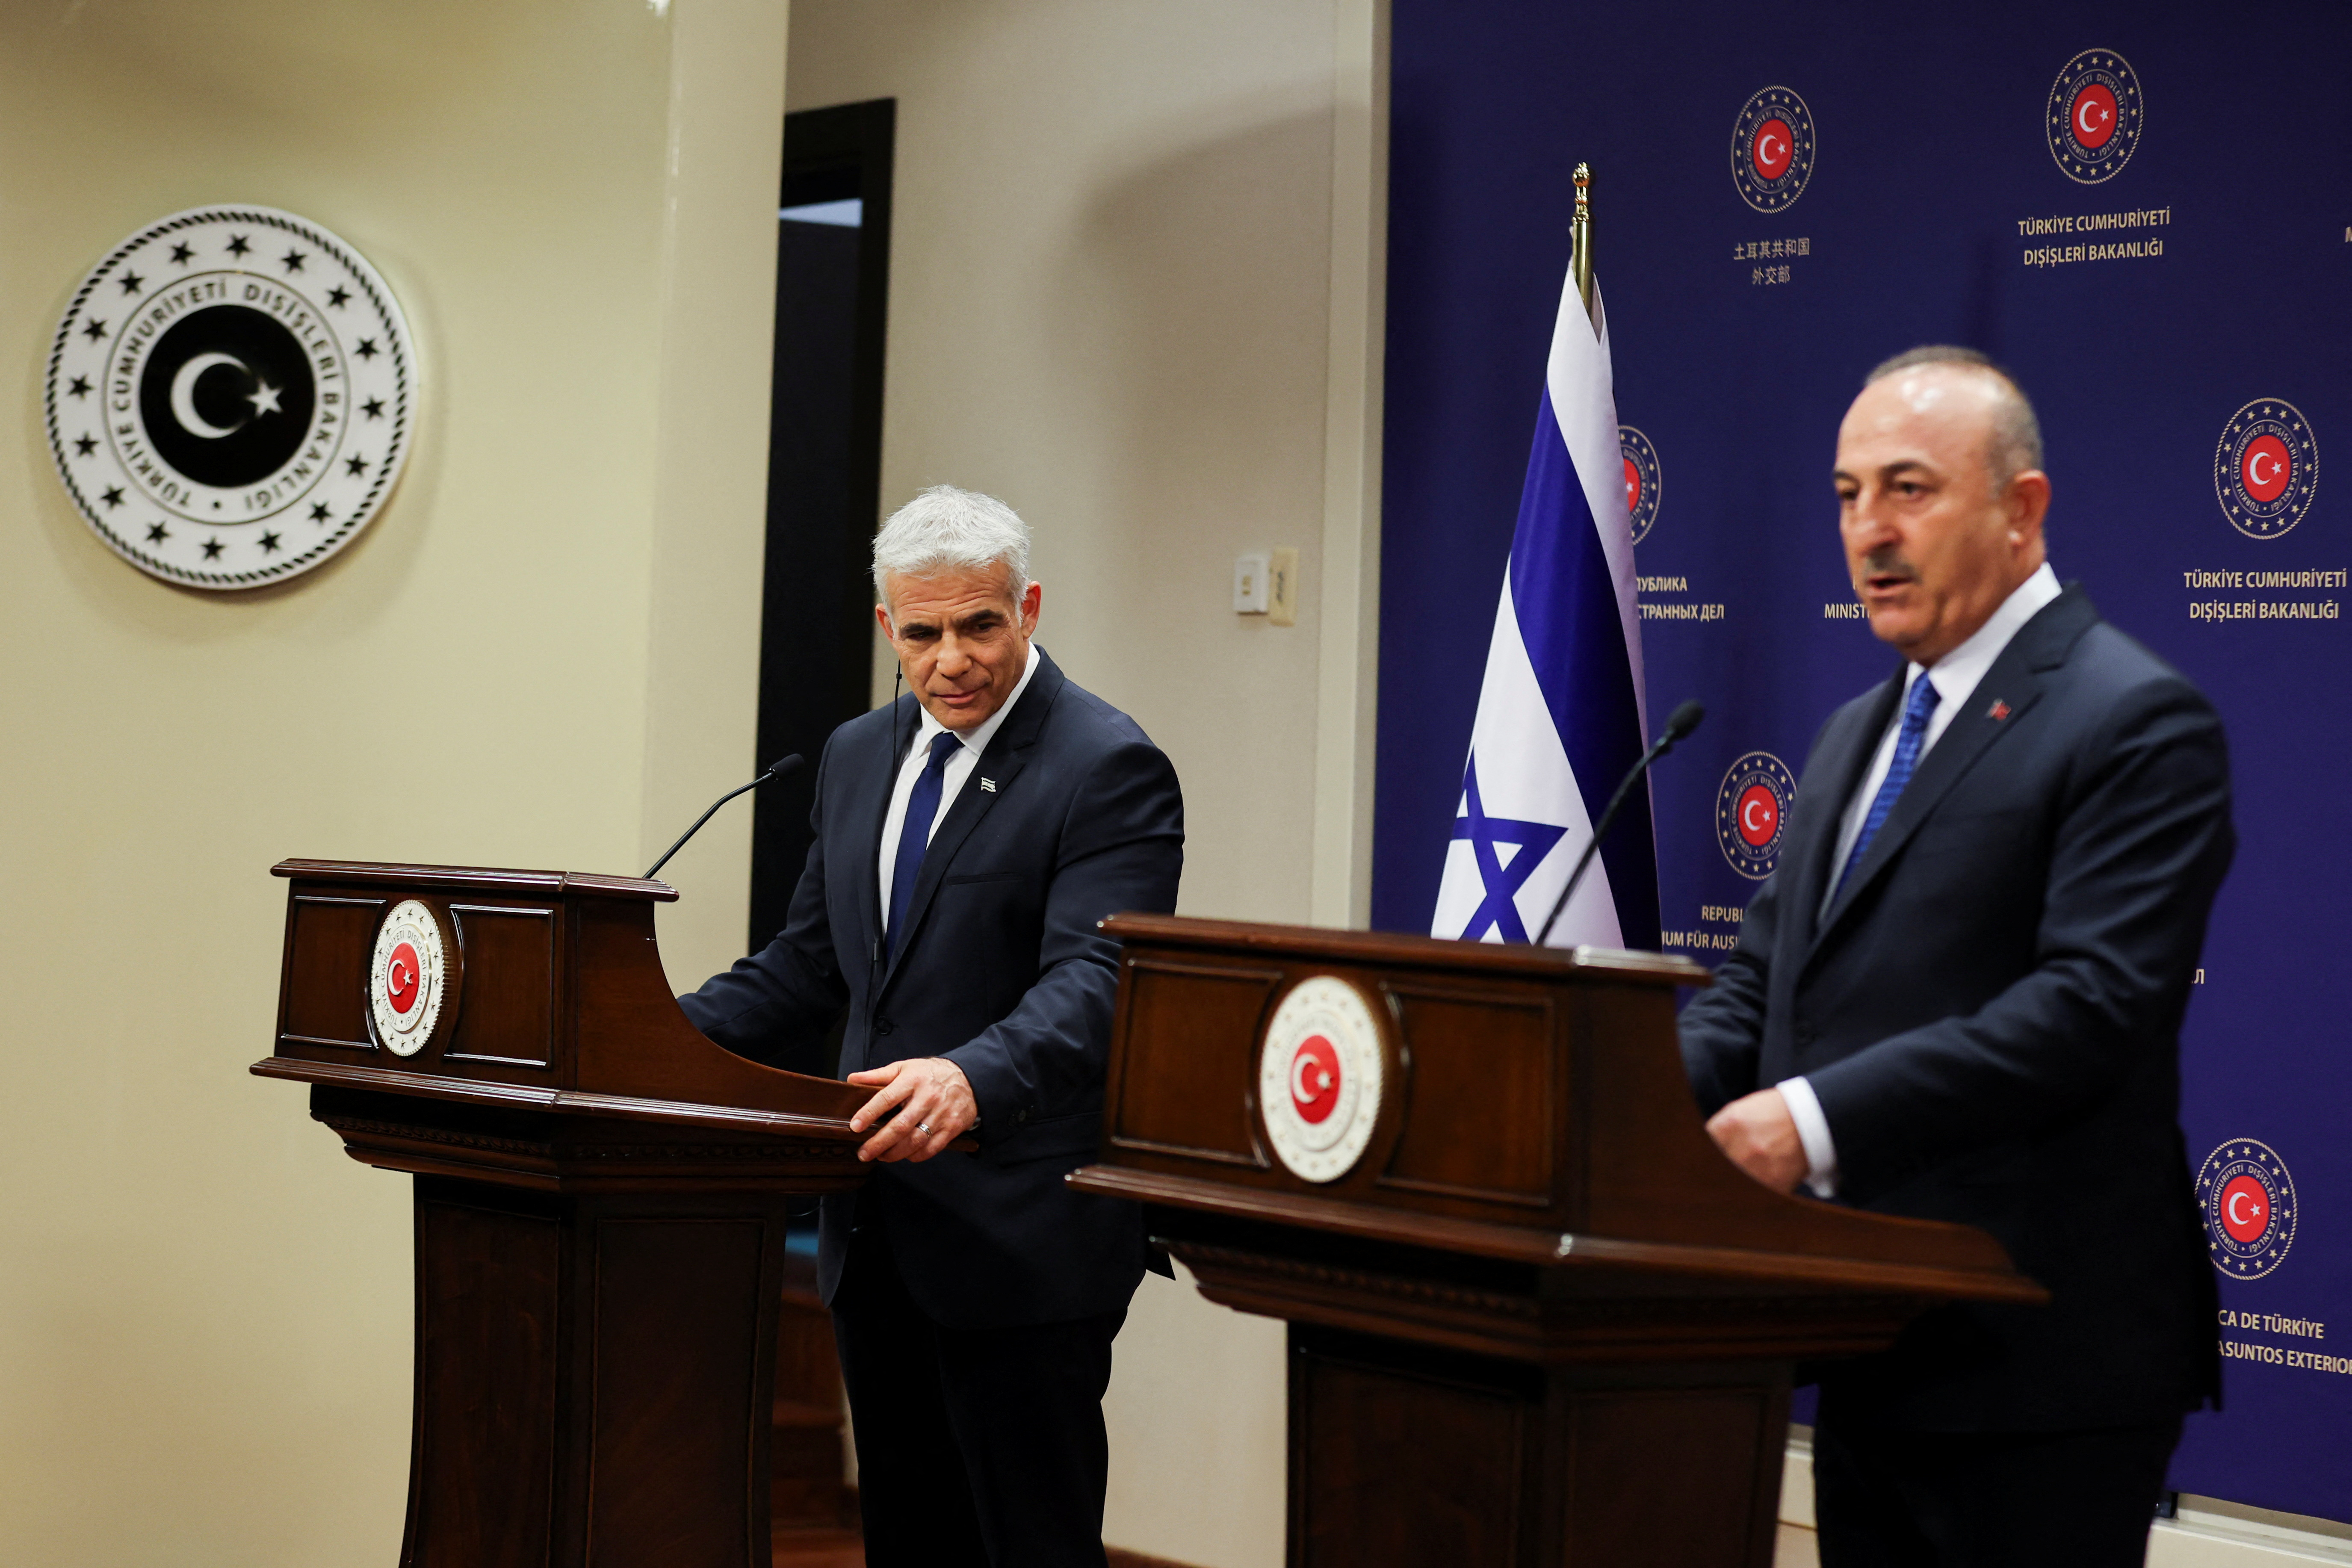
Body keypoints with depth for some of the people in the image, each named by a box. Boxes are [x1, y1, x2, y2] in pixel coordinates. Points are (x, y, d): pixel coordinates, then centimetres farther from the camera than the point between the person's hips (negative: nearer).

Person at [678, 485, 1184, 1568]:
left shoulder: (1110, 769, -12)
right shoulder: (858, 756, 12)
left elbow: (1091, 983, -24)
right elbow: (806, 963, 17)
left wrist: (973, 1079, -43)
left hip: (1018, 1238, -7)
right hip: (877, 1227, 8)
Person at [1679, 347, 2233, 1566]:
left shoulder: (2136, 723, -11)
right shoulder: (1857, 733, 17)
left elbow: (2096, 1004, -22)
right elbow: (1760, 975, 15)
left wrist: (1822, 1117, -27)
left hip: (2033, 1365, -8)